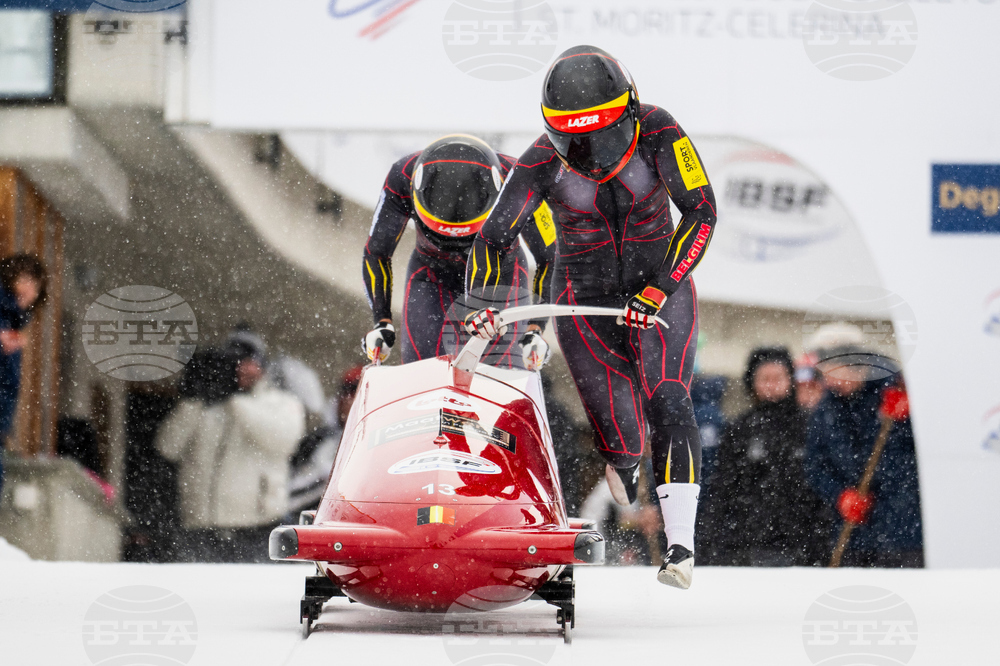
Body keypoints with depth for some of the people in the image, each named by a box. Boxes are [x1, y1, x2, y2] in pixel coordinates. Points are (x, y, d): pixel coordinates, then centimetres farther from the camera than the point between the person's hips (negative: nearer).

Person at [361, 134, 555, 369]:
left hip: (500, 273, -1)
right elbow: (376, 254, -13)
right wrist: (382, 322, -22)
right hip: (433, 273, 1)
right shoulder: (402, 181, -29)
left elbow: (549, 258, -18)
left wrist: (535, 328, -26)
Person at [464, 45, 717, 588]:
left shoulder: (657, 132, -19)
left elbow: (701, 211, -21)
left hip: (660, 284, 0)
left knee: (666, 402, -24)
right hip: (585, 297, 0)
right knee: (621, 441, -5)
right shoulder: (542, 164, -17)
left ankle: (681, 547, -30)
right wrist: (481, 303, -26)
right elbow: (493, 238, -8)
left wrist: (657, 292, -28)